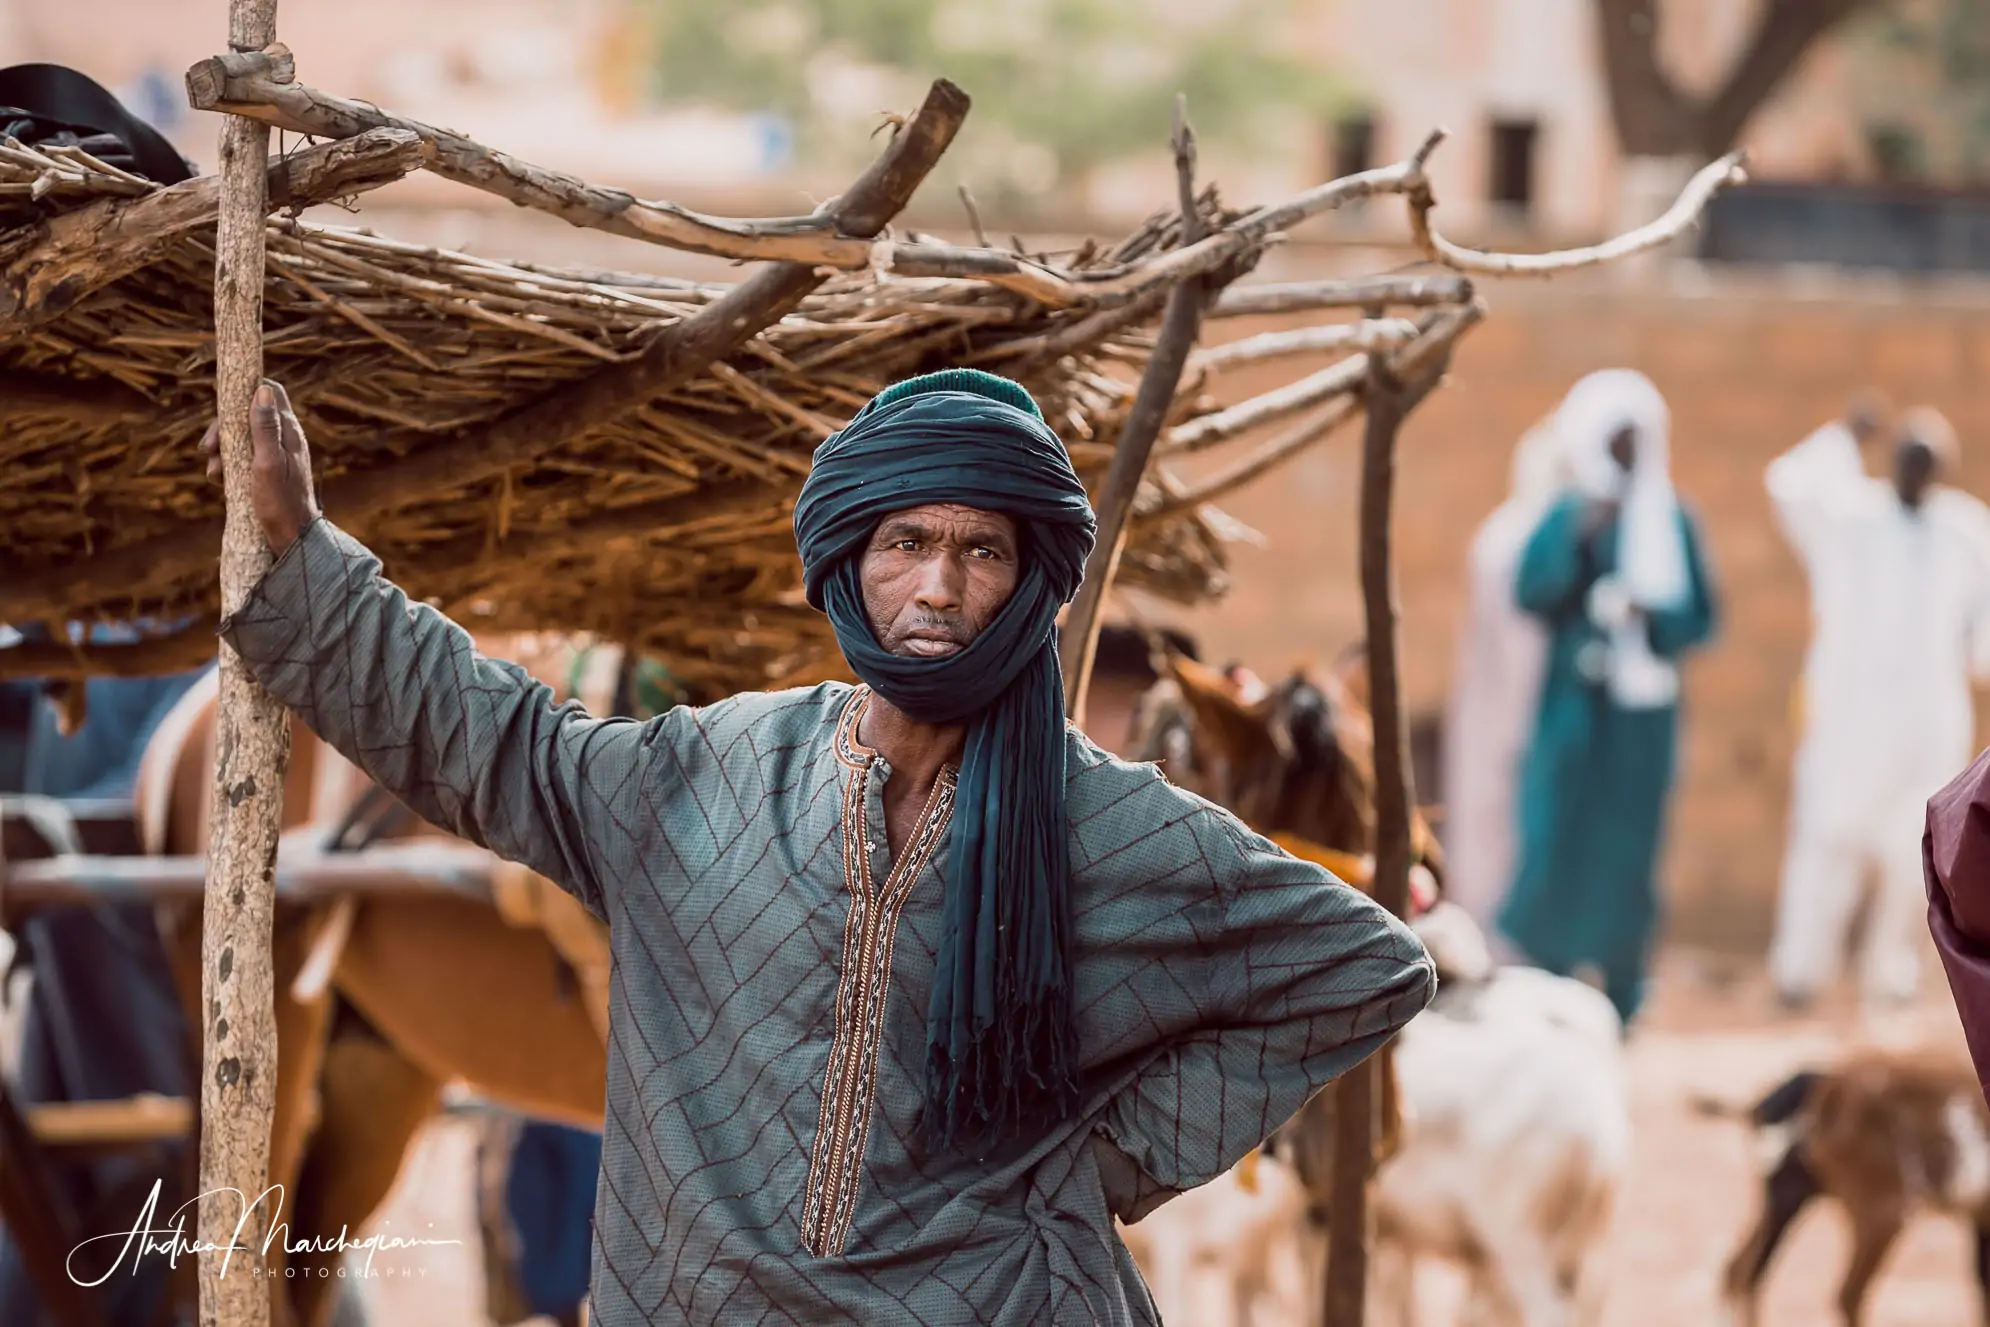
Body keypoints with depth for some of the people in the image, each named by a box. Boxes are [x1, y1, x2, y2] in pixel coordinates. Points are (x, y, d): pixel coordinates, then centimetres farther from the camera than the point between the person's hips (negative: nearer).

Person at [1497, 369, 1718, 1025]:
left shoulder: (1672, 522, 6)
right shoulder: (1566, 518, 3)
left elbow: (1701, 616, 5)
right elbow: (1530, 591, -10)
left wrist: (1654, 617, -15)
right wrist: (1576, 539, -24)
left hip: (1643, 713, 1)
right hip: (1575, 707, -1)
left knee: (1628, 848, 1)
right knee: (1556, 838, -7)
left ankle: (1621, 992, 8)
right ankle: (1549, 977, 5)